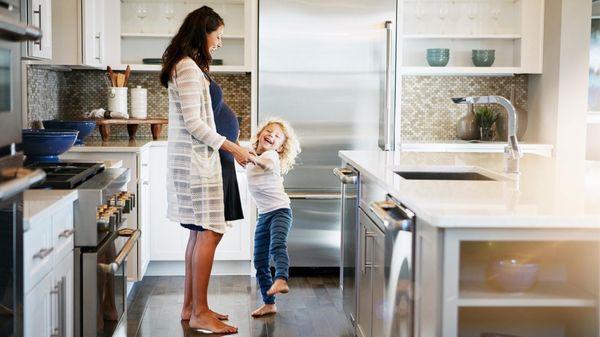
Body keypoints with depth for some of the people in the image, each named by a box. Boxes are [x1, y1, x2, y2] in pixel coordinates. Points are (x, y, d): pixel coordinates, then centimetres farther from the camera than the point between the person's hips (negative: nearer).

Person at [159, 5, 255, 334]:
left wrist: (227, 147, 18)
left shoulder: (189, 66, 18)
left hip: (195, 160, 11)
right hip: (195, 160, -11)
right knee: (209, 232, -9)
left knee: (200, 232, 12)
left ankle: (190, 306, 17)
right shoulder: (187, 67, -14)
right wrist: (232, 148, -14)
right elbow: (193, 123, -19)